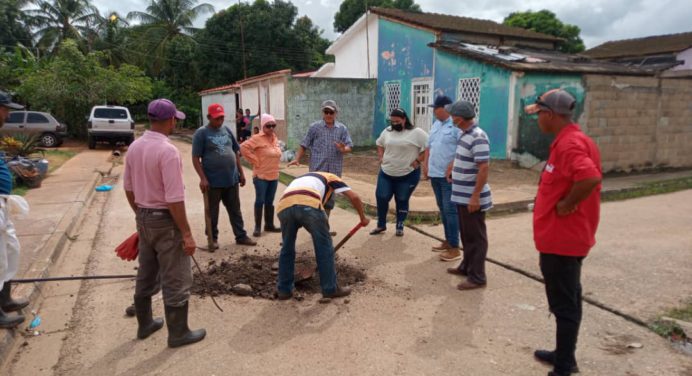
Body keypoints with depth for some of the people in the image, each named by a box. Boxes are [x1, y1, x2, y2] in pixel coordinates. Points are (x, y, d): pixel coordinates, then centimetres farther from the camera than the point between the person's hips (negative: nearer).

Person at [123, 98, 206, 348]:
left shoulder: (134, 147, 3)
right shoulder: (167, 151, -22)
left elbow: (129, 188, 12)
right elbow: (174, 199, -24)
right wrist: (187, 234, -18)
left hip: (144, 218, 8)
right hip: (166, 221, -8)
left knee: (146, 276, 21)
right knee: (176, 280, 5)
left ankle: (145, 324, 37)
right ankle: (178, 333, 17)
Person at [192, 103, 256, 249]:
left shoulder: (227, 130, 9)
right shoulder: (201, 133, -7)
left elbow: (236, 152, 16)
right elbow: (196, 158, -11)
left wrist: (241, 172, 12)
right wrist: (203, 178, -17)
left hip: (232, 179, 5)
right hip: (213, 181, -5)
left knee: (235, 210, 13)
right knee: (212, 212, 9)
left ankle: (241, 236, 22)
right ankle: (213, 238, 22)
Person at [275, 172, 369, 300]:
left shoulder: (300, 179, 45)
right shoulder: (330, 177, 33)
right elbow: (354, 197, 19)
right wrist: (363, 218, 33)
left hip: (284, 205, 5)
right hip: (308, 204, -4)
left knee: (287, 249, 24)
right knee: (324, 246, 14)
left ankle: (283, 290, 29)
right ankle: (330, 289, 22)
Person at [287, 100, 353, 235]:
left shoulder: (342, 128, 5)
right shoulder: (314, 127, 0)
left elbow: (349, 146, 0)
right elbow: (304, 145, 3)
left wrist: (344, 149, -23)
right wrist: (297, 159, -10)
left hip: (334, 171, 3)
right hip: (317, 170, -3)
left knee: (329, 199, 12)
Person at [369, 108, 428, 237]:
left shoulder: (417, 133, -11)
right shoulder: (387, 131, 6)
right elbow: (380, 144, 22)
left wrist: (418, 161, -14)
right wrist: (381, 157, 9)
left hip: (408, 174, -4)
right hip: (386, 173, 4)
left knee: (402, 201, 7)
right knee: (381, 198, 3)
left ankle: (400, 227, 23)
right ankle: (381, 225, 20)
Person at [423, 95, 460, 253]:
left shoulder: (457, 125, -12)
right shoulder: (436, 124, 15)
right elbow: (429, 146, 21)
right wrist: (426, 165, 12)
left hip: (449, 176, -8)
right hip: (435, 174, 8)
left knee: (450, 210, -5)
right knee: (442, 209, 14)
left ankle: (454, 246, 2)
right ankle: (448, 240, 25)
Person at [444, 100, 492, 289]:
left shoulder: (478, 137, -21)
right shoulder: (465, 134, 9)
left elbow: (484, 168, -26)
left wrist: (475, 196, -26)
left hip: (472, 198, -10)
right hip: (462, 196, 10)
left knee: (475, 237, 0)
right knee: (466, 234, 20)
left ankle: (477, 277, 8)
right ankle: (467, 266, 34)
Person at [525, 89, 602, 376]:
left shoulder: (569, 144, -22)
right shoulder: (573, 140, 11)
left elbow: (590, 178, -37)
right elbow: (577, 178, 19)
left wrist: (565, 206, -25)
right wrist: (566, 203, 10)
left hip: (561, 239, -11)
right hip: (565, 237, 11)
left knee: (564, 305, 1)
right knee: (567, 301, 20)